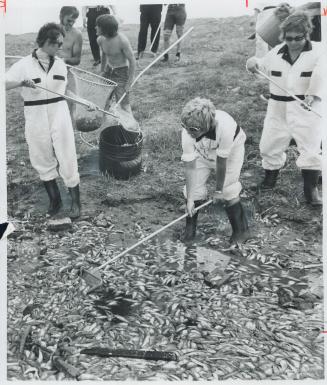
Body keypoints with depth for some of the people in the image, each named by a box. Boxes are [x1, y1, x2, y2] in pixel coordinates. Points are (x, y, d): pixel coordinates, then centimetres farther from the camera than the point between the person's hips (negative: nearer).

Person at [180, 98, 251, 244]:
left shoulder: (224, 127, -44)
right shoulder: (188, 132, -34)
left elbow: (221, 162, -31)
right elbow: (189, 166, -28)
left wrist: (218, 190, -19)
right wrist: (189, 198, -27)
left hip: (231, 150, -3)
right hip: (202, 153, 3)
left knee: (228, 191, -10)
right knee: (194, 188, -4)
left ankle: (241, 230, 11)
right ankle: (190, 229, 17)